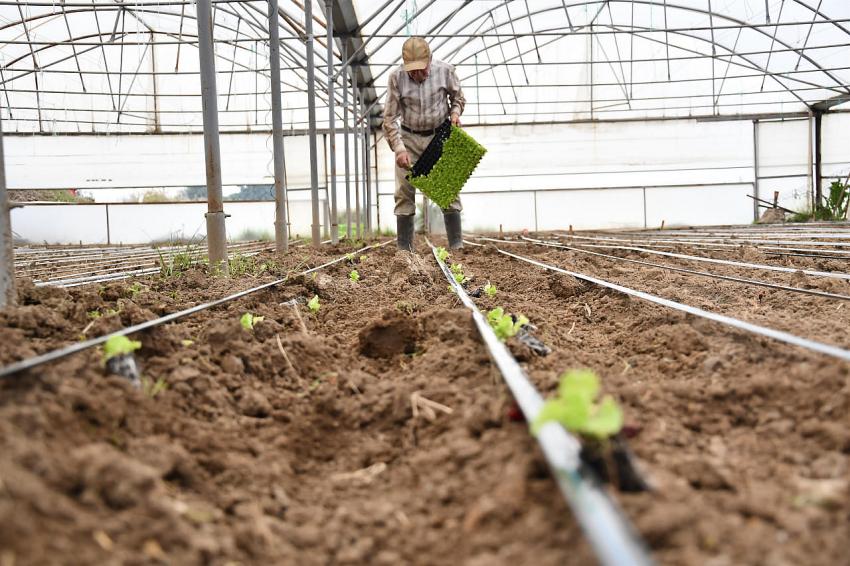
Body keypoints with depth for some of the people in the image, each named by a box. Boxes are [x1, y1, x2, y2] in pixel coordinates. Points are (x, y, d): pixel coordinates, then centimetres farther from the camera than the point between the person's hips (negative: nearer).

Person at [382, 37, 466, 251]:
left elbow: (458, 97, 6)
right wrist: (399, 149, -22)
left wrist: (455, 113, -15)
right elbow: (389, 118, -13)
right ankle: (404, 248, 2)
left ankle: (457, 245, 1)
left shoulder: (445, 71, -14)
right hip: (409, 138, 0)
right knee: (404, 192, -4)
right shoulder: (396, 77, -16)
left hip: (439, 136, 0)